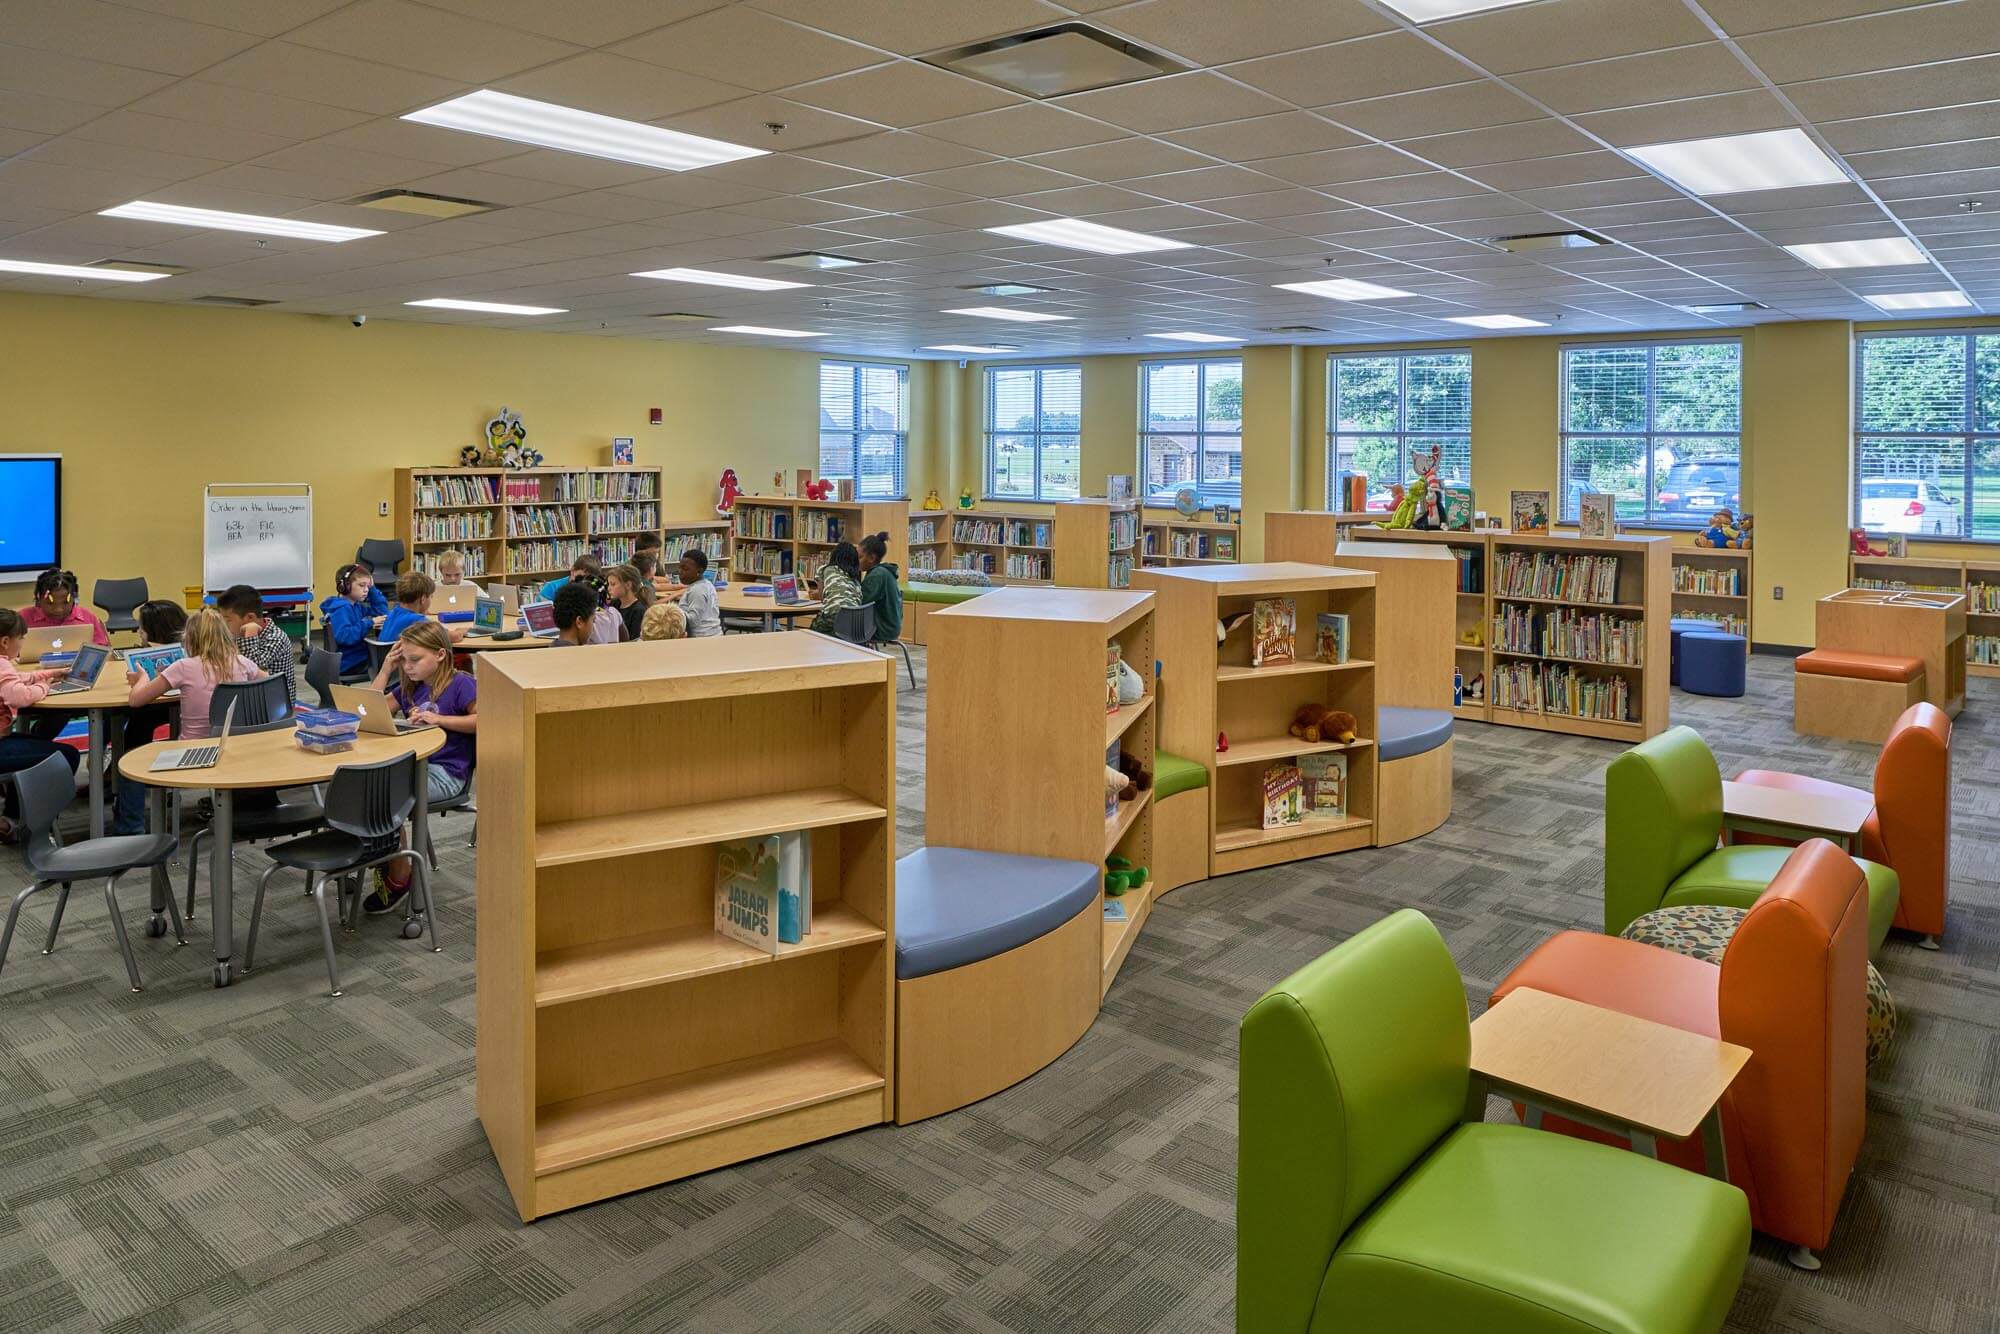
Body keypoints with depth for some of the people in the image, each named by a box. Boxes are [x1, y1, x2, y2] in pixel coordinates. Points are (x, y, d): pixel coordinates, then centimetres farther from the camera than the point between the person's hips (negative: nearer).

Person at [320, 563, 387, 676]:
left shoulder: (356, 606, 11)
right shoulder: (341, 609, -16)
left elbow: (382, 611, 14)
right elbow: (343, 636, -30)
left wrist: (372, 588, 6)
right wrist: (369, 623, -27)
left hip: (361, 656, 9)